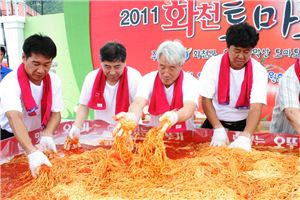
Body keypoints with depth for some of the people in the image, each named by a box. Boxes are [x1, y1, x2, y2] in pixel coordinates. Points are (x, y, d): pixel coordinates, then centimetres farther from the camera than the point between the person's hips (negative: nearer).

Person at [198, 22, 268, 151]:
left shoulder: (259, 71, -12)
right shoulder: (213, 64, -12)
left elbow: (256, 107, -22)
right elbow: (206, 100, -13)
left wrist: (245, 137, -38)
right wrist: (219, 129, -25)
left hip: (243, 125, 0)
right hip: (215, 122, 0)